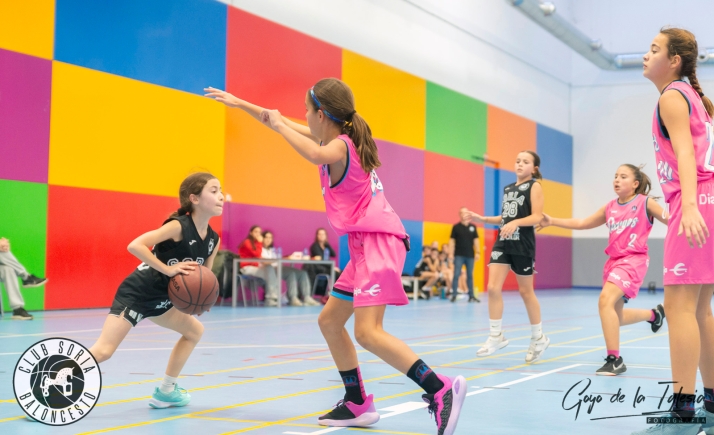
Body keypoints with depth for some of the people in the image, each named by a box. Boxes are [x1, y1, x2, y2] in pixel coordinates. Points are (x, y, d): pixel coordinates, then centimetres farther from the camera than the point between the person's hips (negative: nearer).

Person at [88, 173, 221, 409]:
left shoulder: (213, 239, 2)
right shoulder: (178, 226, -20)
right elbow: (135, 245, -28)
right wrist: (168, 269, -29)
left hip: (159, 298, 9)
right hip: (136, 292, -9)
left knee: (195, 331, 19)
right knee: (103, 350, -17)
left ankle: (165, 391, 26)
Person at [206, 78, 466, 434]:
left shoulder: (341, 145, -11)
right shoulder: (341, 139, 16)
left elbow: (317, 156, -37)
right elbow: (288, 126, 28)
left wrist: (280, 126, -21)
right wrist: (239, 103, 34)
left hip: (378, 241, -10)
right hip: (365, 244, 10)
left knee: (368, 332, -22)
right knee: (329, 321, 15)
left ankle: (442, 390, -25)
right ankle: (358, 405, 19)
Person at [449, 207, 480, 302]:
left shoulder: (473, 227, 7)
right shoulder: (456, 227, -1)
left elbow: (475, 240, 10)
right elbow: (452, 241, 0)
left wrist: (478, 252, 4)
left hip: (470, 255, 3)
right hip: (459, 255, -3)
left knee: (470, 276, 8)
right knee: (456, 275, -5)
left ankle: (471, 296, 12)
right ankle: (454, 295, -3)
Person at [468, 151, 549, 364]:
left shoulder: (534, 186, -5)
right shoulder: (508, 188, 15)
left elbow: (537, 217, -15)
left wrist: (516, 223, -29)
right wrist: (483, 219, 13)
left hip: (522, 244, -6)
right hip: (503, 242, 6)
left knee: (526, 291, 5)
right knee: (493, 288, -6)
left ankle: (538, 338, 21)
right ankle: (496, 336, 3)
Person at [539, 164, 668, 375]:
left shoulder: (645, 202, -3)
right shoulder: (610, 208, 12)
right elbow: (582, 223, 16)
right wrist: (552, 221, 10)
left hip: (633, 260, -7)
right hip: (614, 261, 7)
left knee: (606, 300, -27)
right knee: (615, 317, 15)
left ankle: (614, 359, -20)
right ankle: (654, 314, 46)